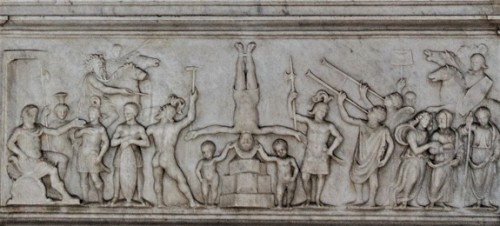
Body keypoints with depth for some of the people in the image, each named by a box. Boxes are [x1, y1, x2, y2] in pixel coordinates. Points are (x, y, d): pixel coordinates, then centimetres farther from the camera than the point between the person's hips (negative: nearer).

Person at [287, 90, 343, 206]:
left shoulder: (329, 126, 6)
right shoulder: (309, 121, 7)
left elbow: (339, 137, 8)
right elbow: (292, 115, 6)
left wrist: (331, 149, 1)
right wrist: (290, 101, -1)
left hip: (322, 156, 1)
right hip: (309, 155, -1)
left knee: (321, 176, 5)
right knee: (305, 177, -6)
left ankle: (317, 198, 22)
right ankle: (308, 198, 12)